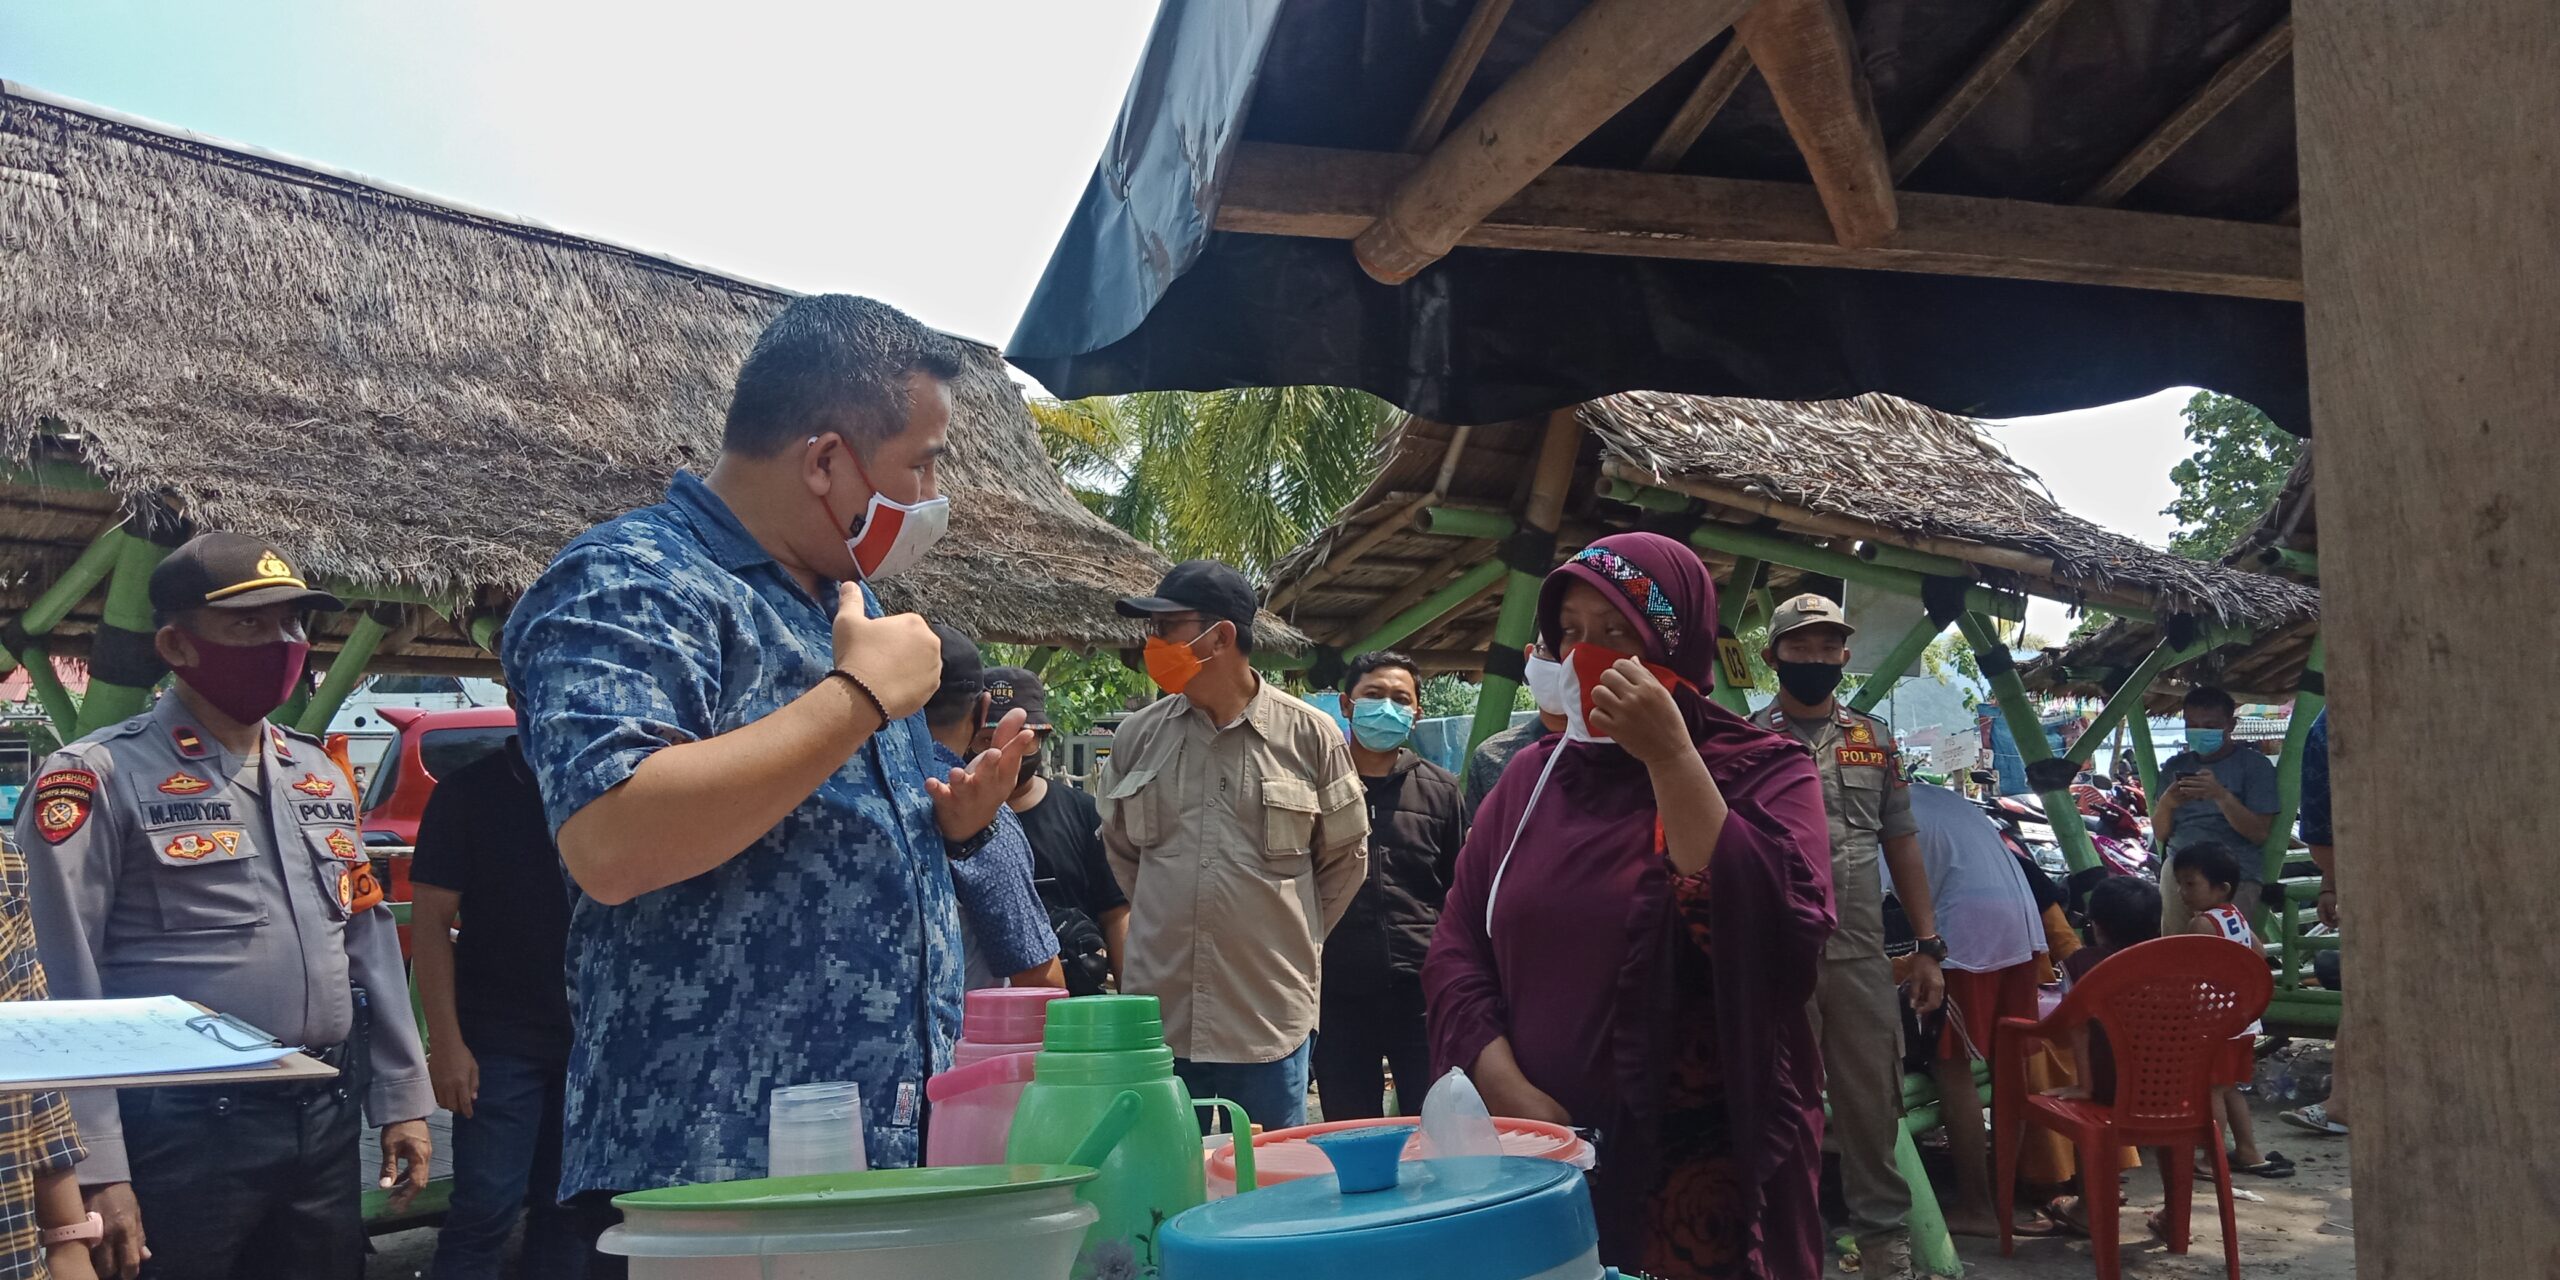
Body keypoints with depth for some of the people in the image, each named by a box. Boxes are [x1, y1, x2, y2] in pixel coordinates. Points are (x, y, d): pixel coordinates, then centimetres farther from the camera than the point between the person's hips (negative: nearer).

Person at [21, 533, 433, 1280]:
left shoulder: (319, 774, 13)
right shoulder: (103, 777, -8)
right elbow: (63, 985, -12)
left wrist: (402, 1099, 11)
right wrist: (96, 1170, -16)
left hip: (328, 1119, 6)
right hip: (185, 1128, -6)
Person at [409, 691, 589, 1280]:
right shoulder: (470, 789, -2)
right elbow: (430, 918, -3)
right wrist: (446, 1042, -10)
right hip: (500, 1039, -3)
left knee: (571, 1211, 10)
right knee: (485, 1209, -4)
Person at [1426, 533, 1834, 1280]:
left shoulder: (1764, 771, -5)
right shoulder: (1533, 775, 7)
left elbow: (1782, 941, -21)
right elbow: (1457, 943, 4)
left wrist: (1670, 759, -21)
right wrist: (1506, 1089, -11)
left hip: (1707, 1167, -3)